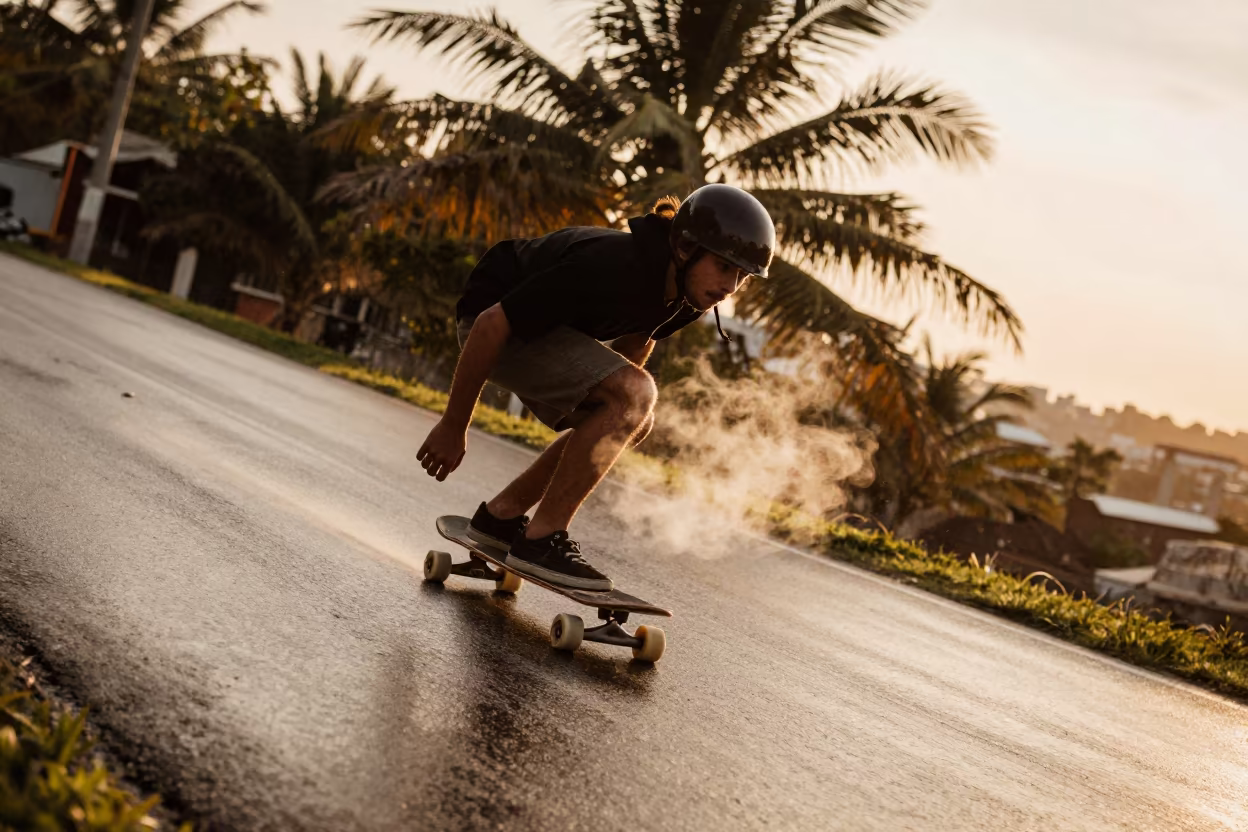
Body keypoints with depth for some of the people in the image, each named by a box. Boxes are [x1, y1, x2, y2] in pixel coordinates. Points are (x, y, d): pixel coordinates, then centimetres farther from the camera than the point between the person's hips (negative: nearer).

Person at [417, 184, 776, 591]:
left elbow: (635, 339, 15)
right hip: (495, 324, -9)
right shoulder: (610, 268, -33)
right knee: (636, 396, -24)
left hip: (541, 325, 9)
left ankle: (500, 515, 14)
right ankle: (541, 540, -17)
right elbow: (492, 325, -28)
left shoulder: (687, 294, -7)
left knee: (635, 423, 9)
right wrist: (453, 426, -21)